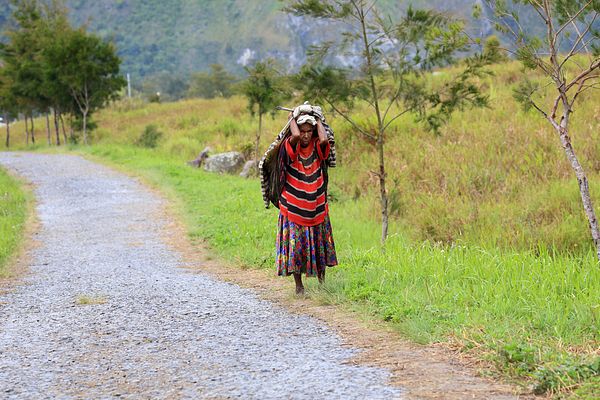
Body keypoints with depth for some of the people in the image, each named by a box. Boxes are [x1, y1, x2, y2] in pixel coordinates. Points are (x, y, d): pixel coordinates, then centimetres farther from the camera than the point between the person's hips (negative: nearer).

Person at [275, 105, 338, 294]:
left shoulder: (316, 147, 0)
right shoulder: (291, 148, -7)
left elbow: (325, 139, -23)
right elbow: (295, 136, -29)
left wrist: (317, 120, -9)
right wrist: (292, 118, -11)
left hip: (316, 206, 3)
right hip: (294, 206, -3)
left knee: (319, 244, 9)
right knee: (295, 244, 0)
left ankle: (322, 280, 22)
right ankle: (298, 285, 10)